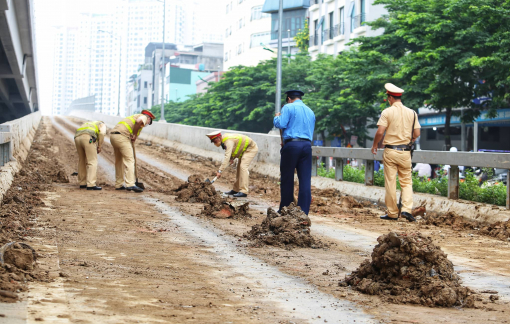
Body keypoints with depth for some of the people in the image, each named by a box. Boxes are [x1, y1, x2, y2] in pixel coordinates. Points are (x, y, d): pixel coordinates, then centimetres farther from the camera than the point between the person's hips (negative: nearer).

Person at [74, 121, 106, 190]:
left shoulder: (88, 124, 41)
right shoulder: (102, 125, 23)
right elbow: (102, 133, -1)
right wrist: (99, 147, 4)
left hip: (78, 137, 7)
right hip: (88, 138, -6)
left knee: (82, 161, 20)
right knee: (92, 162, -3)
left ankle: (82, 183, 27)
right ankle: (91, 185, -12)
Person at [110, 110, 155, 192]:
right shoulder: (144, 117, 7)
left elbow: (132, 140, 33)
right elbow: (138, 121, -21)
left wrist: (133, 154, 33)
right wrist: (134, 134, -10)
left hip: (113, 135, 9)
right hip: (121, 136, -9)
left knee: (119, 161, 18)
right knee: (129, 161, -9)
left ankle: (119, 185, 24)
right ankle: (130, 184, -16)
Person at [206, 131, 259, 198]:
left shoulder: (228, 141, -30)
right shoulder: (223, 141, 0)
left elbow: (227, 157, -38)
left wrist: (220, 171, -41)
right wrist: (232, 158, -2)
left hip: (251, 148, -11)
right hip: (244, 150, 11)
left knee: (243, 166, -22)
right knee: (239, 168, 12)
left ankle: (244, 191, -24)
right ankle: (236, 189, 20)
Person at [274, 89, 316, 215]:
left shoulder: (288, 107, 1)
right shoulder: (310, 111, 20)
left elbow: (281, 124, -9)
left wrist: (276, 117, 11)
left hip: (291, 144, -5)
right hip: (307, 145, 5)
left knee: (287, 179, 4)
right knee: (305, 180, 2)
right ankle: (303, 212, 0)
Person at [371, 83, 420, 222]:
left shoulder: (387, 112, -6)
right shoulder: (412, 113, 5)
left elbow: (380, 132, -12)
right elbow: (417, 134, 4)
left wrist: (374, 145, 6)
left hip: (390, 151, -3)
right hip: (405, 152, 3)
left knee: (390, 183, 3)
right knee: (406, 182, 9)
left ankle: (392, 213, 7)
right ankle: (407, 209, -8)